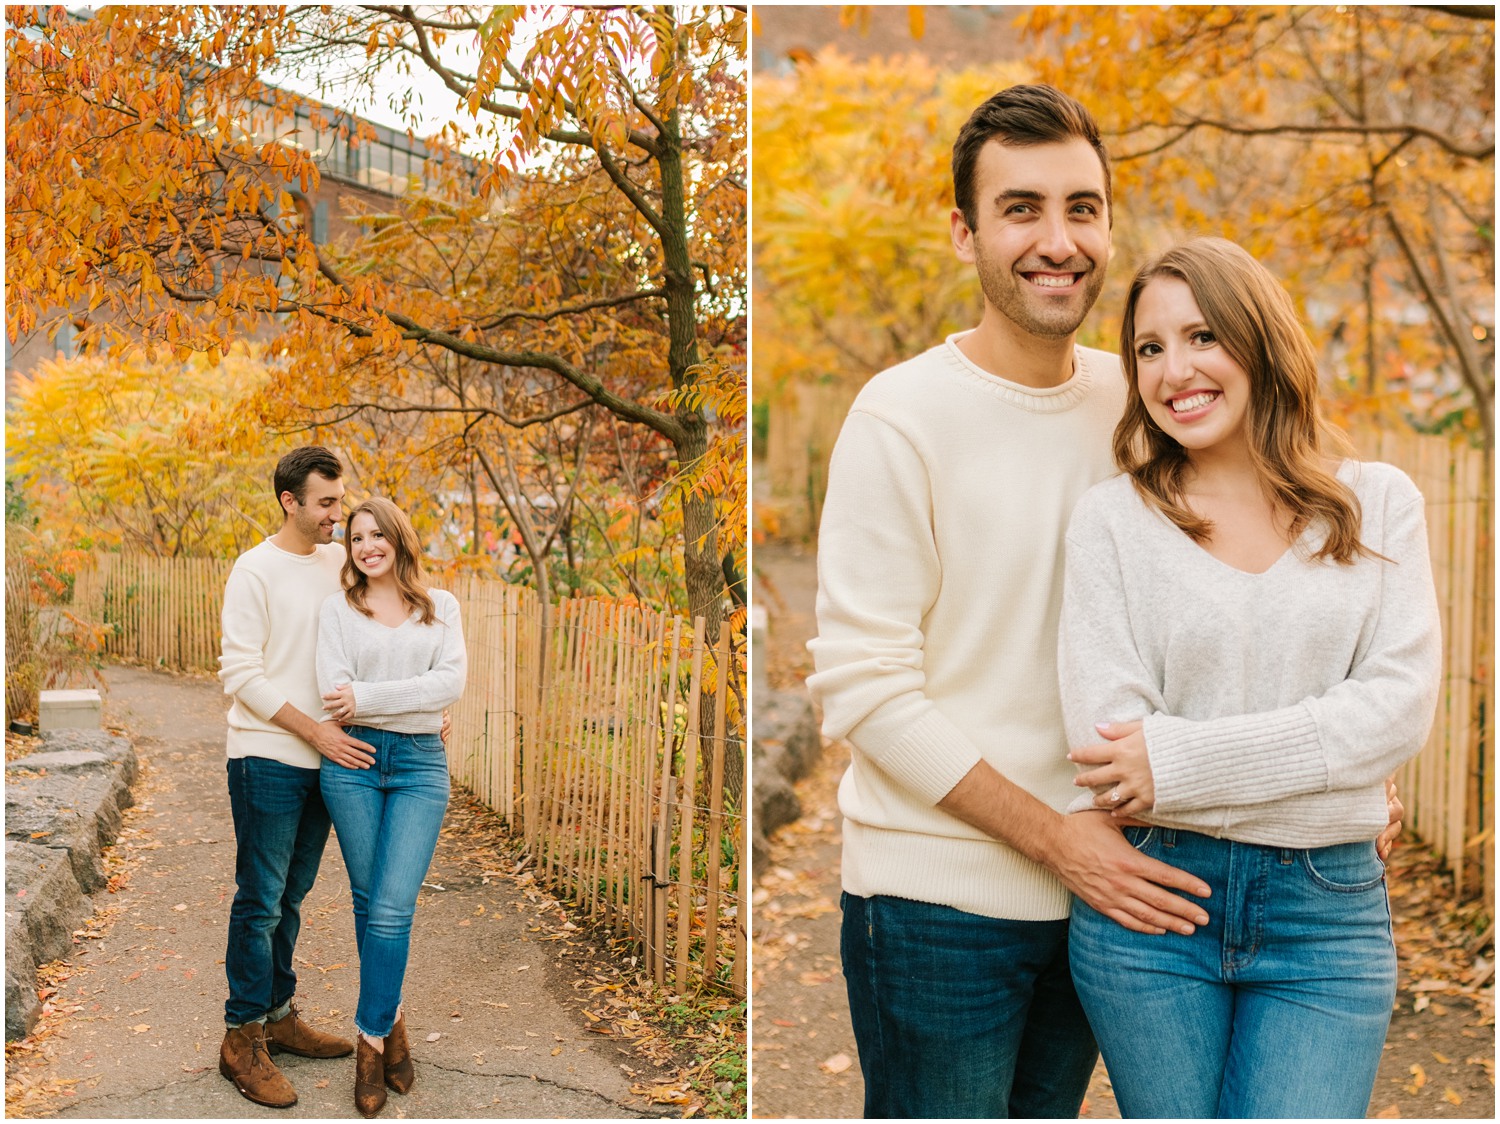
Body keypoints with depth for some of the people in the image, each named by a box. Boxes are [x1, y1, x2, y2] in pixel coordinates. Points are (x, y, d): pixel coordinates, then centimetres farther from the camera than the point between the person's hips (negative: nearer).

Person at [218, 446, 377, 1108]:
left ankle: (278, 1015, 26)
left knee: (292, 894, 15)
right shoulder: (256, 570, -9)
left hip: (325, 757, 6)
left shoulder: (340, 562, 8)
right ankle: (242, 1038, 7)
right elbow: (241, 674, -13)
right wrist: (314, 731, -17)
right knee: (261, 899, -2)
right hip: (267, 759, -6)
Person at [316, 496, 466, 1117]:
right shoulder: (337, 610, 6)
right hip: (353, 762, 0)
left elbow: (451, 681, -6)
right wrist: (412, 700, -10)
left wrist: (367, 698, -11)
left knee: (392, 908, -8)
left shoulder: (441, 607, 9)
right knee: (368, 903, 7)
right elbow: (334, 693, -5)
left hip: (420, 764, 0)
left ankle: (371, 1036, 7)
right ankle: (389, 1019, 24)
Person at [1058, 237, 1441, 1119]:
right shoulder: (1113, 518, -1)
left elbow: (1402, 705, -7)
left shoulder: (1379, 503, 4)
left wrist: (1182, 762, -14)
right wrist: (1326, 771, -11)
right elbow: (1104, 732, -10)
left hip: (1326, 912, 1)